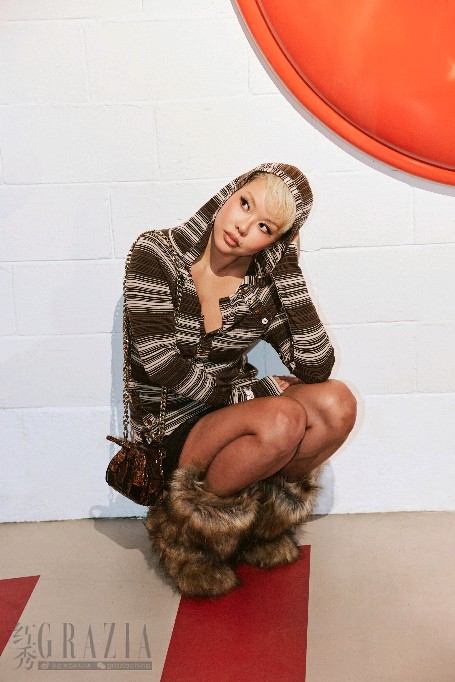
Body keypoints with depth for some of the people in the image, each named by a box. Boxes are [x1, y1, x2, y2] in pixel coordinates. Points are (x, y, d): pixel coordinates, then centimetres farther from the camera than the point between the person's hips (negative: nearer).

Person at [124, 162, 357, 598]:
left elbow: (315, 367, -13)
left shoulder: (260, 285, -1)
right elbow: (161, 363, -19)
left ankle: (260, 516, 0)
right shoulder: (156, 252, -11)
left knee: (337, 403, -19)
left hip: (232, 418, 5)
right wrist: (255, 391, -16)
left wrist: (286, 268, -14)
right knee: (283, 419, -31)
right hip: (170, 433, -5)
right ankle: (189, 525, -7)